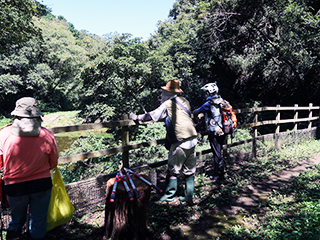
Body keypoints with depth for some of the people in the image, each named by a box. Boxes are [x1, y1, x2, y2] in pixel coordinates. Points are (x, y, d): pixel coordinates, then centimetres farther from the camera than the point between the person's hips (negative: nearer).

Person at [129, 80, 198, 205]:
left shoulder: (168, 104, -6)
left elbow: (152, 115, -2)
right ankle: (188, 197, 19)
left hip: (180, 142, -7)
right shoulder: (185, 101, 14)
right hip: (192, 139, 7)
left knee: (173, 170, 7)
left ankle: (169, 195, 19)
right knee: (189, 170, 12)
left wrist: (137, 117, 10)